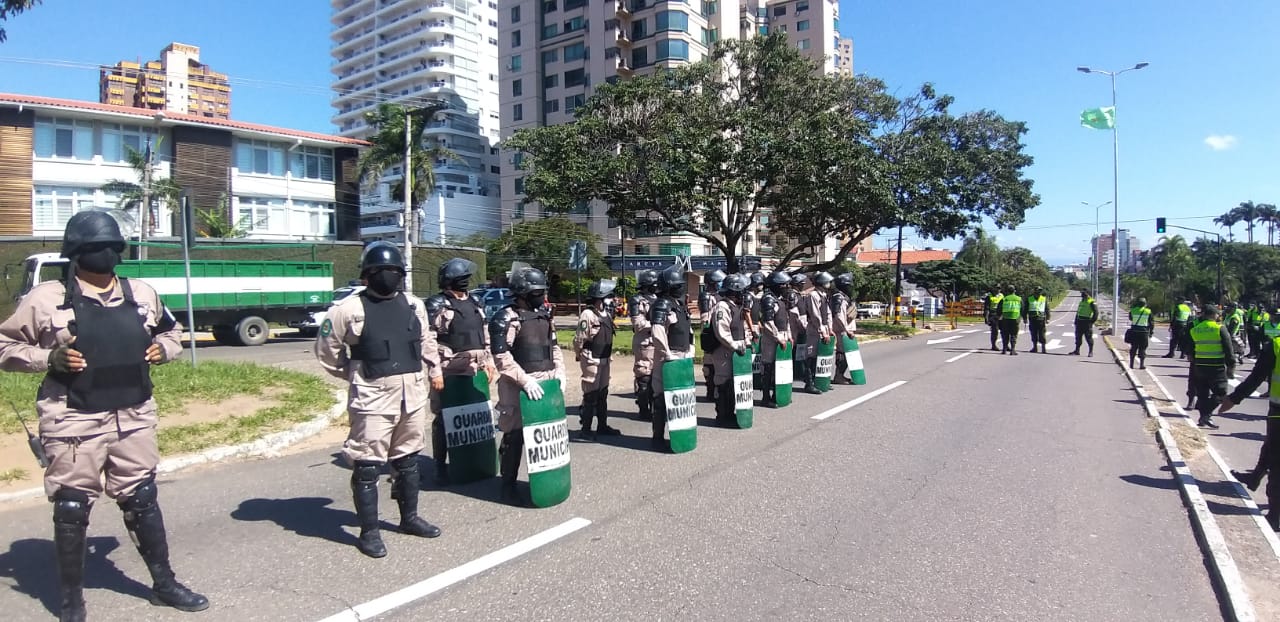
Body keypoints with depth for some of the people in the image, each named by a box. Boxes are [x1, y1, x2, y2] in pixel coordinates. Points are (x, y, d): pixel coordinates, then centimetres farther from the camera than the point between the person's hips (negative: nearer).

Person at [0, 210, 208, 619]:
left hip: (134, 418, 4)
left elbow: (172, 331, 22)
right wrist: (49, 358, -15)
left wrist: (164, 348, 1)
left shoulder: (143, 294, 7)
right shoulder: (46, 298, -5)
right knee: (72, 509, 7)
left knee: (143, 501, 13)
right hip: (75, 422, -3)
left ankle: (164, 584, 26)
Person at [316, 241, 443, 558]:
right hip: (373, 398, -5)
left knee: (408, 460, 17)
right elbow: (326, 350, 1)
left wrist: (434, 368, 20)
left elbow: (426, 341, 23)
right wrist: (354, 375, 5)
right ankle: (369, 531, 12)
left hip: (412, 394, 5)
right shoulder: (349, 308, -8)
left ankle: (409, 517, 32)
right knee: (368, 466, -1)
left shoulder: (414, 305, 8)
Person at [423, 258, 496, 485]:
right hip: (449, 372, -6)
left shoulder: (475, 302, 13)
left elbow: (484, 335, 20)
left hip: (474, 371, 6)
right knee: (444, 418, 1)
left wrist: (488, 361, 15)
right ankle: (440, 465, 10)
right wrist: (435, 372, -18)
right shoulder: (437, 305, -8)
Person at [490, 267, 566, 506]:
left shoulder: (545, 315, 14)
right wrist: (525, 380, -24)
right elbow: (502, 356, -18)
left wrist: (559, 372, 7)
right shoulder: (507, 318, -11)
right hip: (519, 385, -7)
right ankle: (508, 486, 10)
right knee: (515, 435, -1)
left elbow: (554, 346, 21)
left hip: (546, 381, 8)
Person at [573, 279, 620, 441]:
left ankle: (602, 426, 27)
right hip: (592, 361, -8)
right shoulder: (588, 315, -19)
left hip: (605, 360, 8)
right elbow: (579, 340, -16)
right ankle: (585, 430, 5)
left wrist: (608, 357, 17)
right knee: (591, 396, -4)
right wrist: (583, 357, -4)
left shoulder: (607, 314, 8)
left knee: (603, 394, 16)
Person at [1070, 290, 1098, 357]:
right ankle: (1077, 350, 15)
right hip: (1079, 322, 8)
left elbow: (1096, 313, -11)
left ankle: (1091, 352, 5)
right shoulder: (1081, 302, 17)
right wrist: (1076, 321, 18)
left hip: (1087, 323, -8)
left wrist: (1092, 321, -16)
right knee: (1078, 337, 9)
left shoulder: (1092, 302, -8)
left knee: (1088, 337, -3)